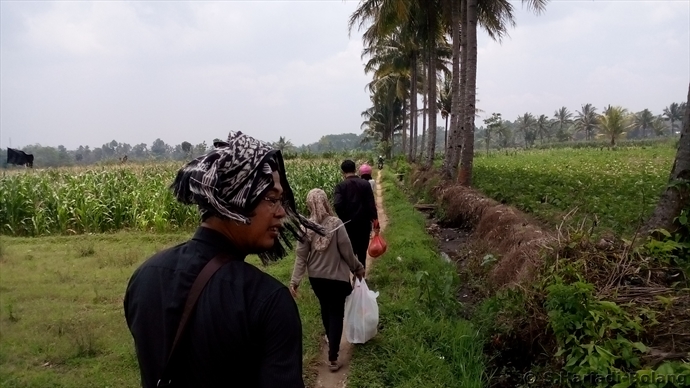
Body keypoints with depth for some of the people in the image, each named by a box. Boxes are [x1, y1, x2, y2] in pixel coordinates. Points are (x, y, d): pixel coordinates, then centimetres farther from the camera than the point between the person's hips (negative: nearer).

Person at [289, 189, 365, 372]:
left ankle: (330, 338, 47)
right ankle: (332, 357, 3)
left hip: (316, 277, 4)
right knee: (336, 313, 6)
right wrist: (357, 269, 3)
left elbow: (301, 256, -8)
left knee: (325, 308, 25)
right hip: (337, 276, -3)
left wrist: (294, 281, -2)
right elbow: (347, 252, -13)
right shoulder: (336, 224, -19)